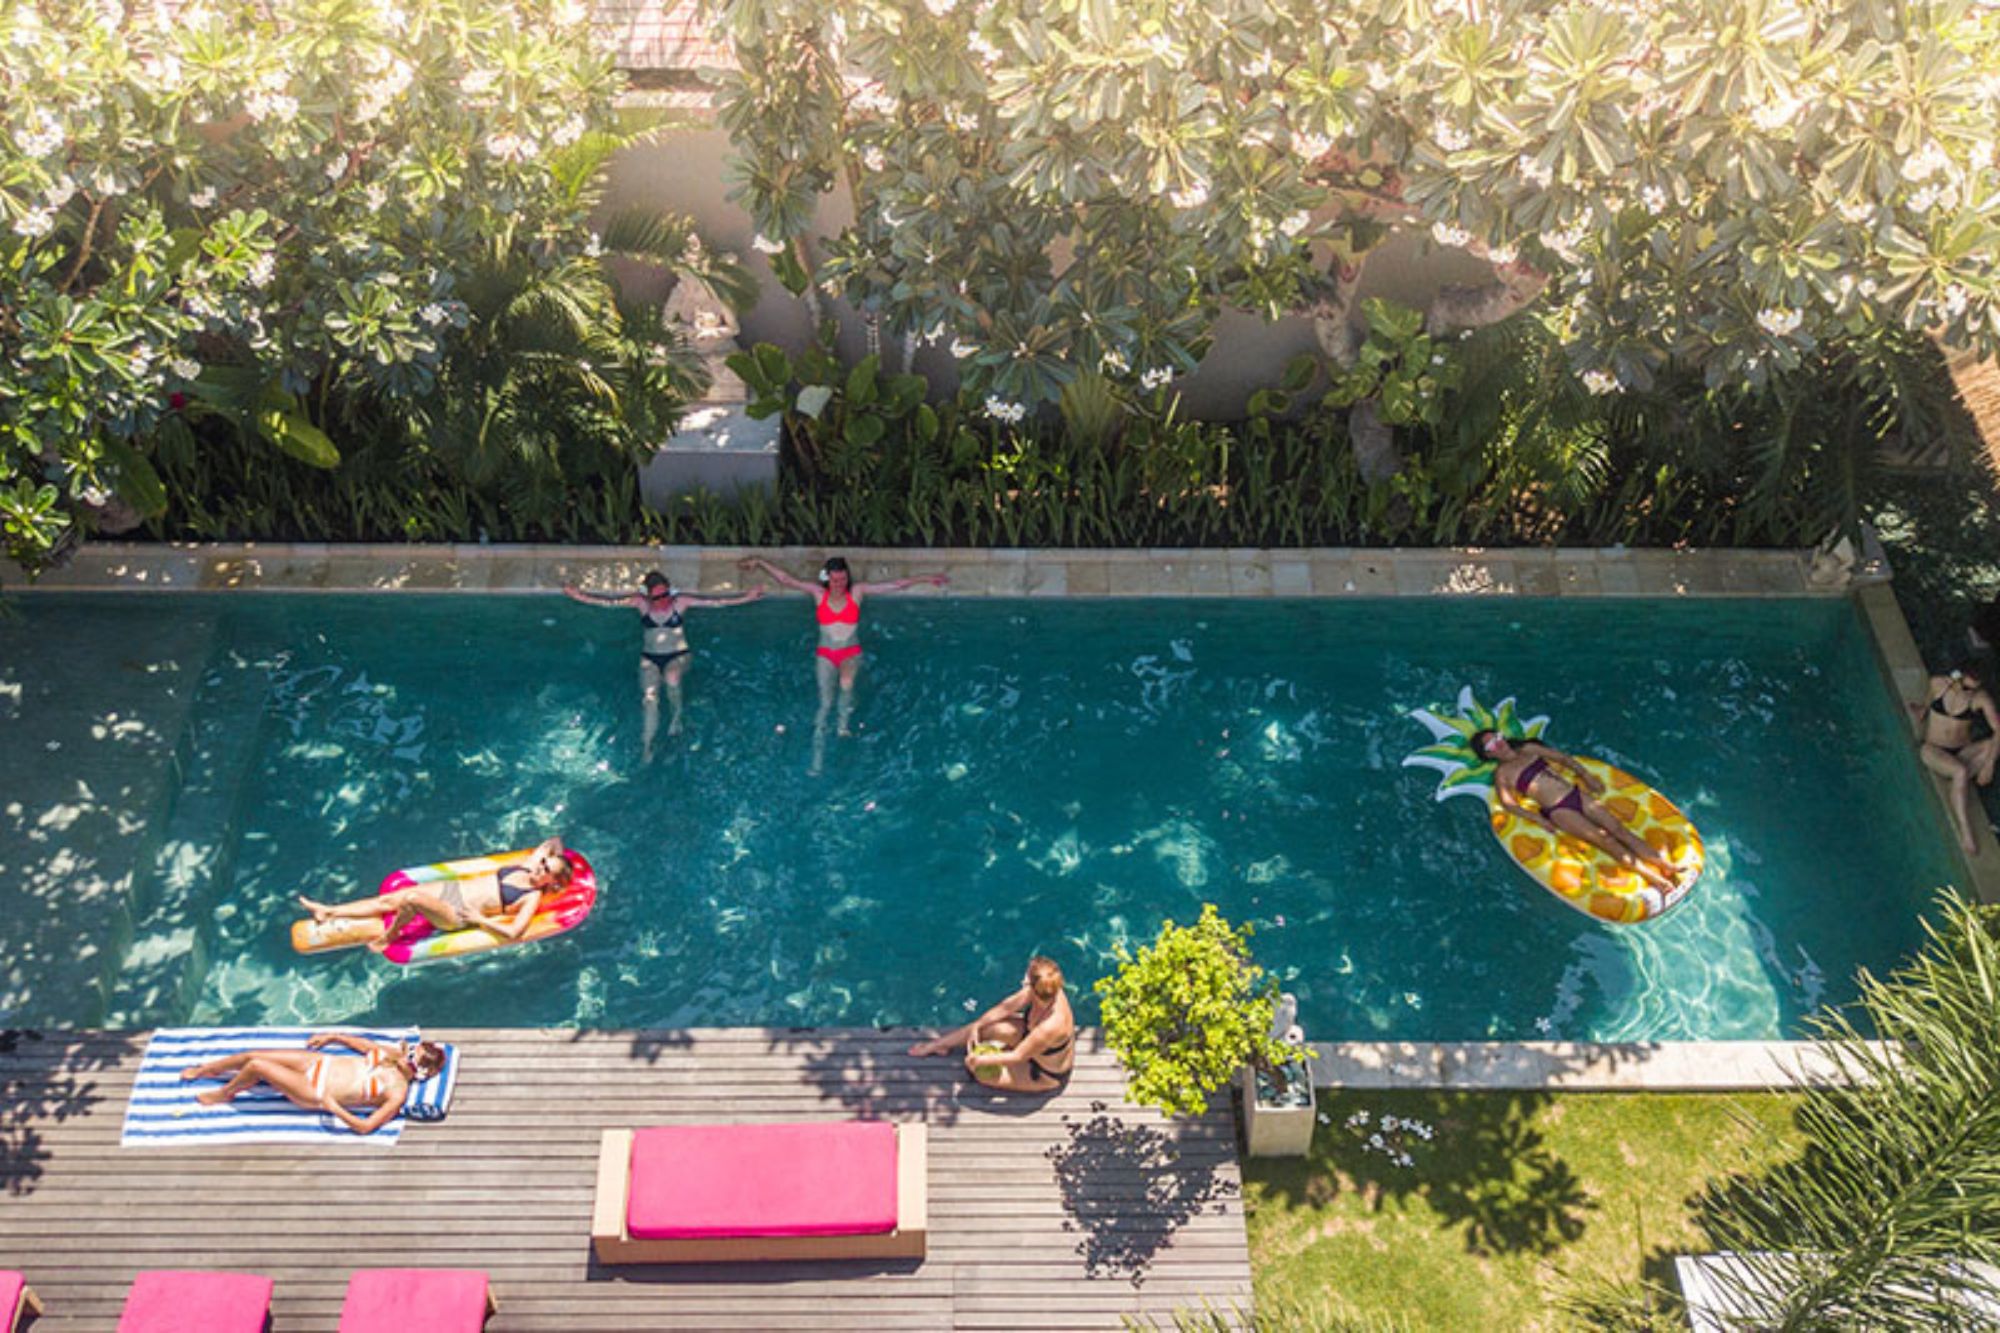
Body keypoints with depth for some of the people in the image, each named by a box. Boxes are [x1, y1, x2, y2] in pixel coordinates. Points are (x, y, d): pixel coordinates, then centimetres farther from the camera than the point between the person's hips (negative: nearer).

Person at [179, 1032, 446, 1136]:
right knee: (252, 1055, 6)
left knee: (256, 1066, -15)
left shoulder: (398, 1093, -24)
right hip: (320, 1062, 6)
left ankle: (222, 1094, 21)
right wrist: (333, 1036, 16)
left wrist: (332, 1106, -27)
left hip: (316, 1094, -6)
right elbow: (364, 1044, 16)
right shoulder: (393, 1053, -3)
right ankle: (205, 1070, 38)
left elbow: (366, 1126, -27)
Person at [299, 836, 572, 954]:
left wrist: (478, 918, -19)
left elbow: (513, 932, -27)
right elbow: (552, 843, 24)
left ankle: (388, 937, -1)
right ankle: (328, 913, 15)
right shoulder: (526, 869, 7)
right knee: (389, 900, 4)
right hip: (452, 888, 8)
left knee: (410, 899, -29)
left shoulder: (533, 897, -14)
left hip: (457, 915, -8)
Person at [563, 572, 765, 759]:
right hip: (650, 658, 2)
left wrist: (746, 598, -22)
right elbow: (608, 601, -8)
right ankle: (646, 745, 2)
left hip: (677, 655, -2)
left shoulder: (680, 602, -9)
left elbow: (716, 602, -15)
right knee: (649, 699, -13)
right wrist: (579, 596, -18)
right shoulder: (641, 602, -5)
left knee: (672, 679, -34)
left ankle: (675, 715, -5)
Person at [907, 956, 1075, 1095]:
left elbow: (1018, 1056, -31)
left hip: (1047, 1074, -6)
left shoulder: (1051, 1027, -45)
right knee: (985, 1027, 1)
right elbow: (1007, 1006, -9)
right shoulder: (1044, 992, -25)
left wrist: (980, 1060, -21)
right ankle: (936, 1045, 25)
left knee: (980, 1070, -7)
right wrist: (977, 1026, -8)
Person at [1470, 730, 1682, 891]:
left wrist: (1587, 775, 11)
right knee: (1604, 839, -16)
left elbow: (1562, 758, 21)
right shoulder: (1502, 773, 1)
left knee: (1618, 829, -9)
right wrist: (1539, 820, -16)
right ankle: (1652, 877, -21)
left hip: (1576, 793, 5)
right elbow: (1508, 802, -9)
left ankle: (1666, 865, -14)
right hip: (1558, 810, -5)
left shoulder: (1528, 749, 16)